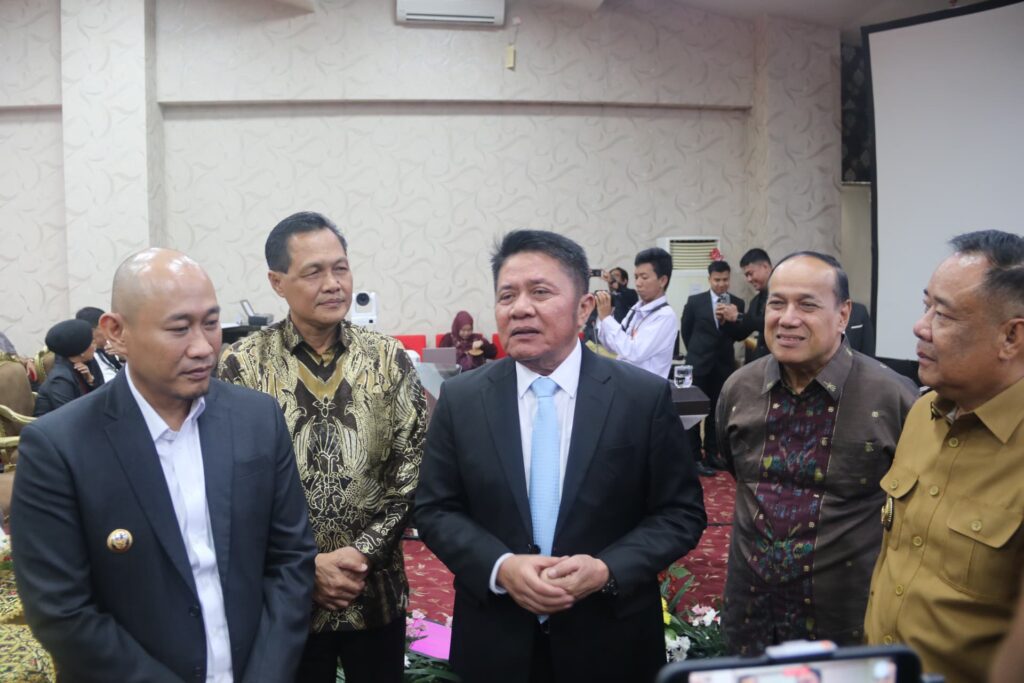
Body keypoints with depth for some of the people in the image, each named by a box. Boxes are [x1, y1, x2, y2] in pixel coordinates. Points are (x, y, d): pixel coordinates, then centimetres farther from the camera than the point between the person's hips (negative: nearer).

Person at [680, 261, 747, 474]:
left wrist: (726, 321, -21)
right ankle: (695, 457, 9)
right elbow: (686, 331, 7)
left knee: (717, 412, 11)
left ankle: (711, 453, 23)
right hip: (699, 364, -2)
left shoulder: (737, 303, 1)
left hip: (724, 365, 2)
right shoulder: (695, 301, -4)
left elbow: (741, 335, -5)